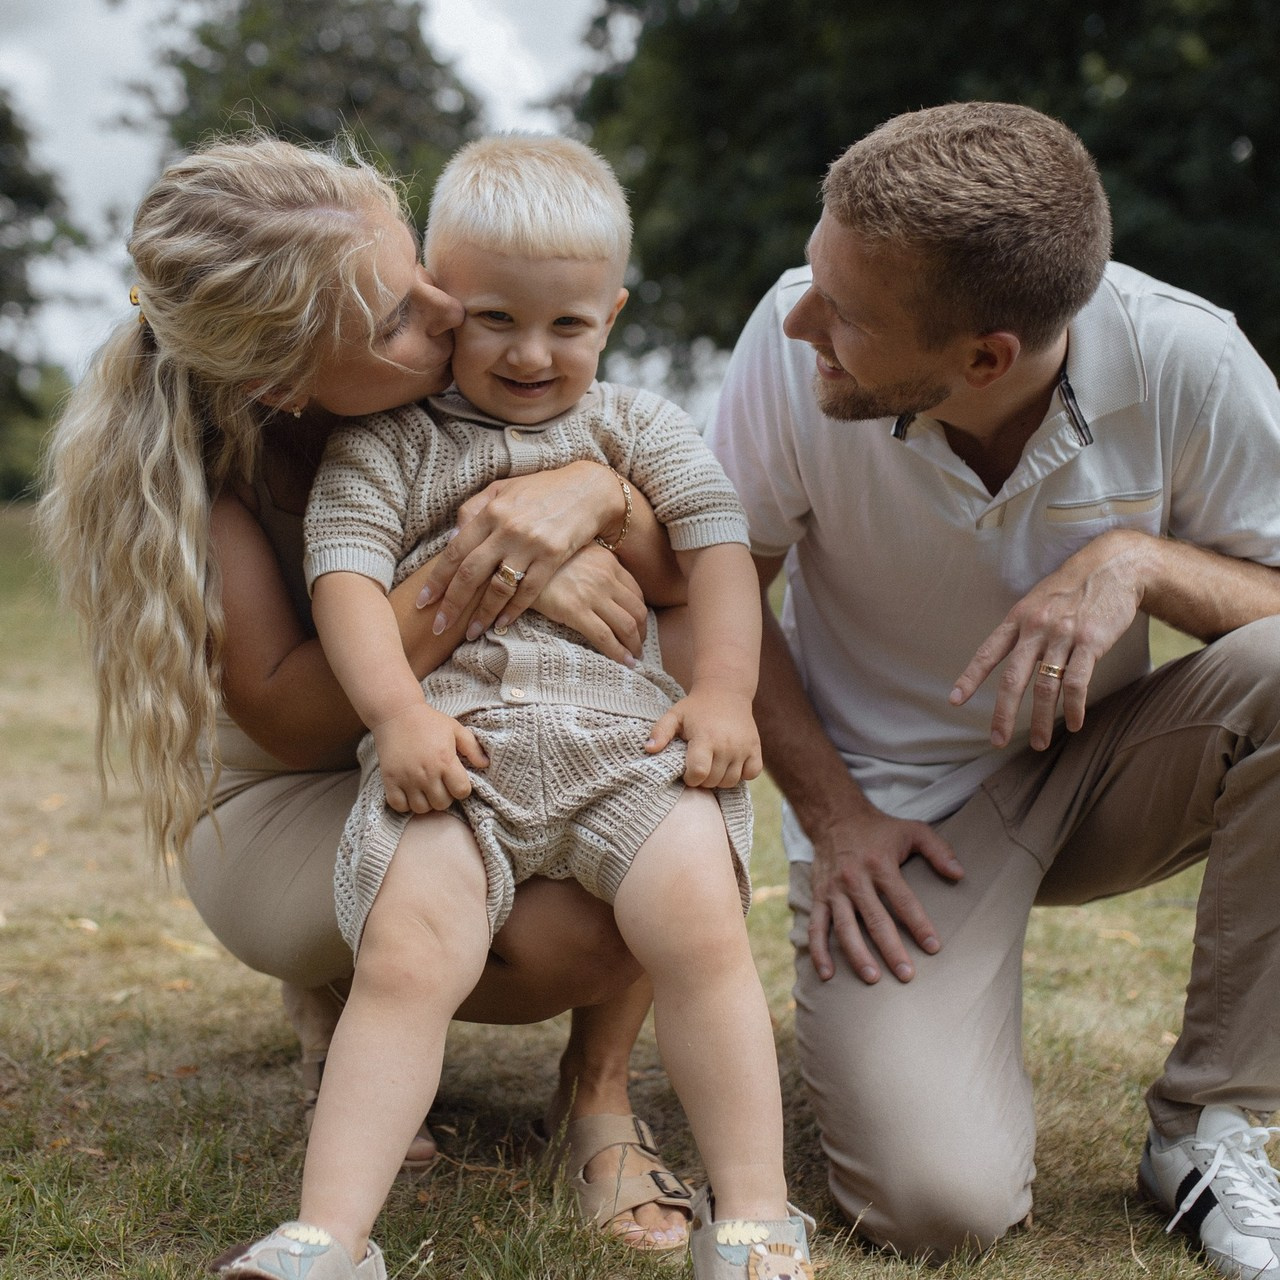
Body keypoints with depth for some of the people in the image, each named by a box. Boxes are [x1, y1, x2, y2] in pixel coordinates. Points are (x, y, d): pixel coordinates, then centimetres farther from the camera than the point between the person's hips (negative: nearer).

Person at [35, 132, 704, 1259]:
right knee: (566, 931, -33)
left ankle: (599, 1088, -10)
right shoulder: (196, 450, -25)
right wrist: (480, 579, -42)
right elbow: (286, 717, -30)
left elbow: (696, 571, -16)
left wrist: (595, 493, -39)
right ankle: (337, 1000, 4)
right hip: (284, 800, -3)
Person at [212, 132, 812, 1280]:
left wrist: (724, 693, -4)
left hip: (625, 725, 1)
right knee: (406, 964, -22)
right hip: (451, 738, -1)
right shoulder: (388, 441, 15)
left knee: (703, 931, -22)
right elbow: (346, 571, 2)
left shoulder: (636, 425, 21)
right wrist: (399, 713, -15)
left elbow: (720, 541, 12)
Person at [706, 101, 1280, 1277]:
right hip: (897, 805, -1)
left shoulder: (1186, 363, -21)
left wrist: (1140, 561, -31)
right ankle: (860, 1015, 15)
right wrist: (829, 809, -11)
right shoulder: (792, 346, -21)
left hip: (1095, 765, 2)